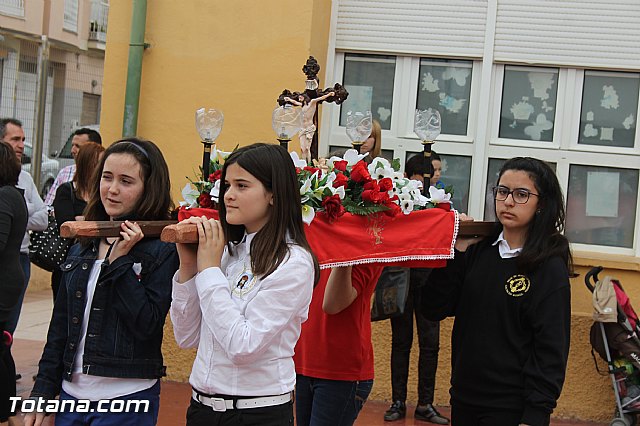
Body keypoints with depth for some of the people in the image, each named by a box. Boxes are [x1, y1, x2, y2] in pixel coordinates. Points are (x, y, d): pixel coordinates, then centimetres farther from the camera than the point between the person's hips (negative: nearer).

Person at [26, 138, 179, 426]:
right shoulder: (81, 249, 9)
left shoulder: (163, 251, -9)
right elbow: (60, 328, 13)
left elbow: (147, 325, -18)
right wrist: (42, 393, 11)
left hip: (128, 401, -6)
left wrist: (120, 261, -19)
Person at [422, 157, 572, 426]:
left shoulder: (549, 268, -9)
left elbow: (551, 351, -10)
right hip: (463, 399, 4)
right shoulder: (478, 250, 2)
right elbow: (434, 310, -1)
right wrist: (456, 251, -9)